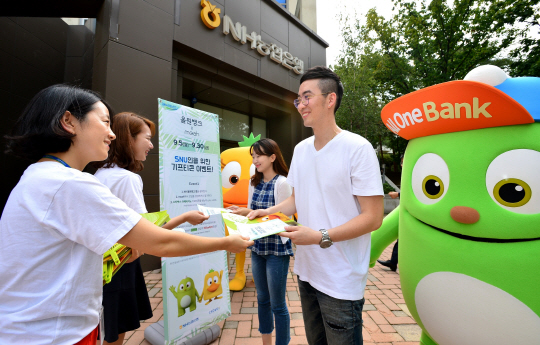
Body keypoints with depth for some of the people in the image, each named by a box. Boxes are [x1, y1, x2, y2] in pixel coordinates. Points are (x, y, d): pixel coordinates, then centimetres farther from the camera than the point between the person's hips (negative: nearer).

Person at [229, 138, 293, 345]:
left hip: (277, 248, -6)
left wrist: (250, 213, -23)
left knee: (277, 304, 9)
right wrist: (240, 212, -9)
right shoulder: (254, 183, 5)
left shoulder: (281, 183, -15)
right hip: (257, 247, 7)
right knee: (262, 299, 20)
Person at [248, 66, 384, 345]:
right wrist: (267, 212, -3)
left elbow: (373, 217, -18)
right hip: (306, 270, 7)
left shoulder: (357, 148, -17)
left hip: (341, 280, -6)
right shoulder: (300, 149, 4)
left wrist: (321, 237, -24)